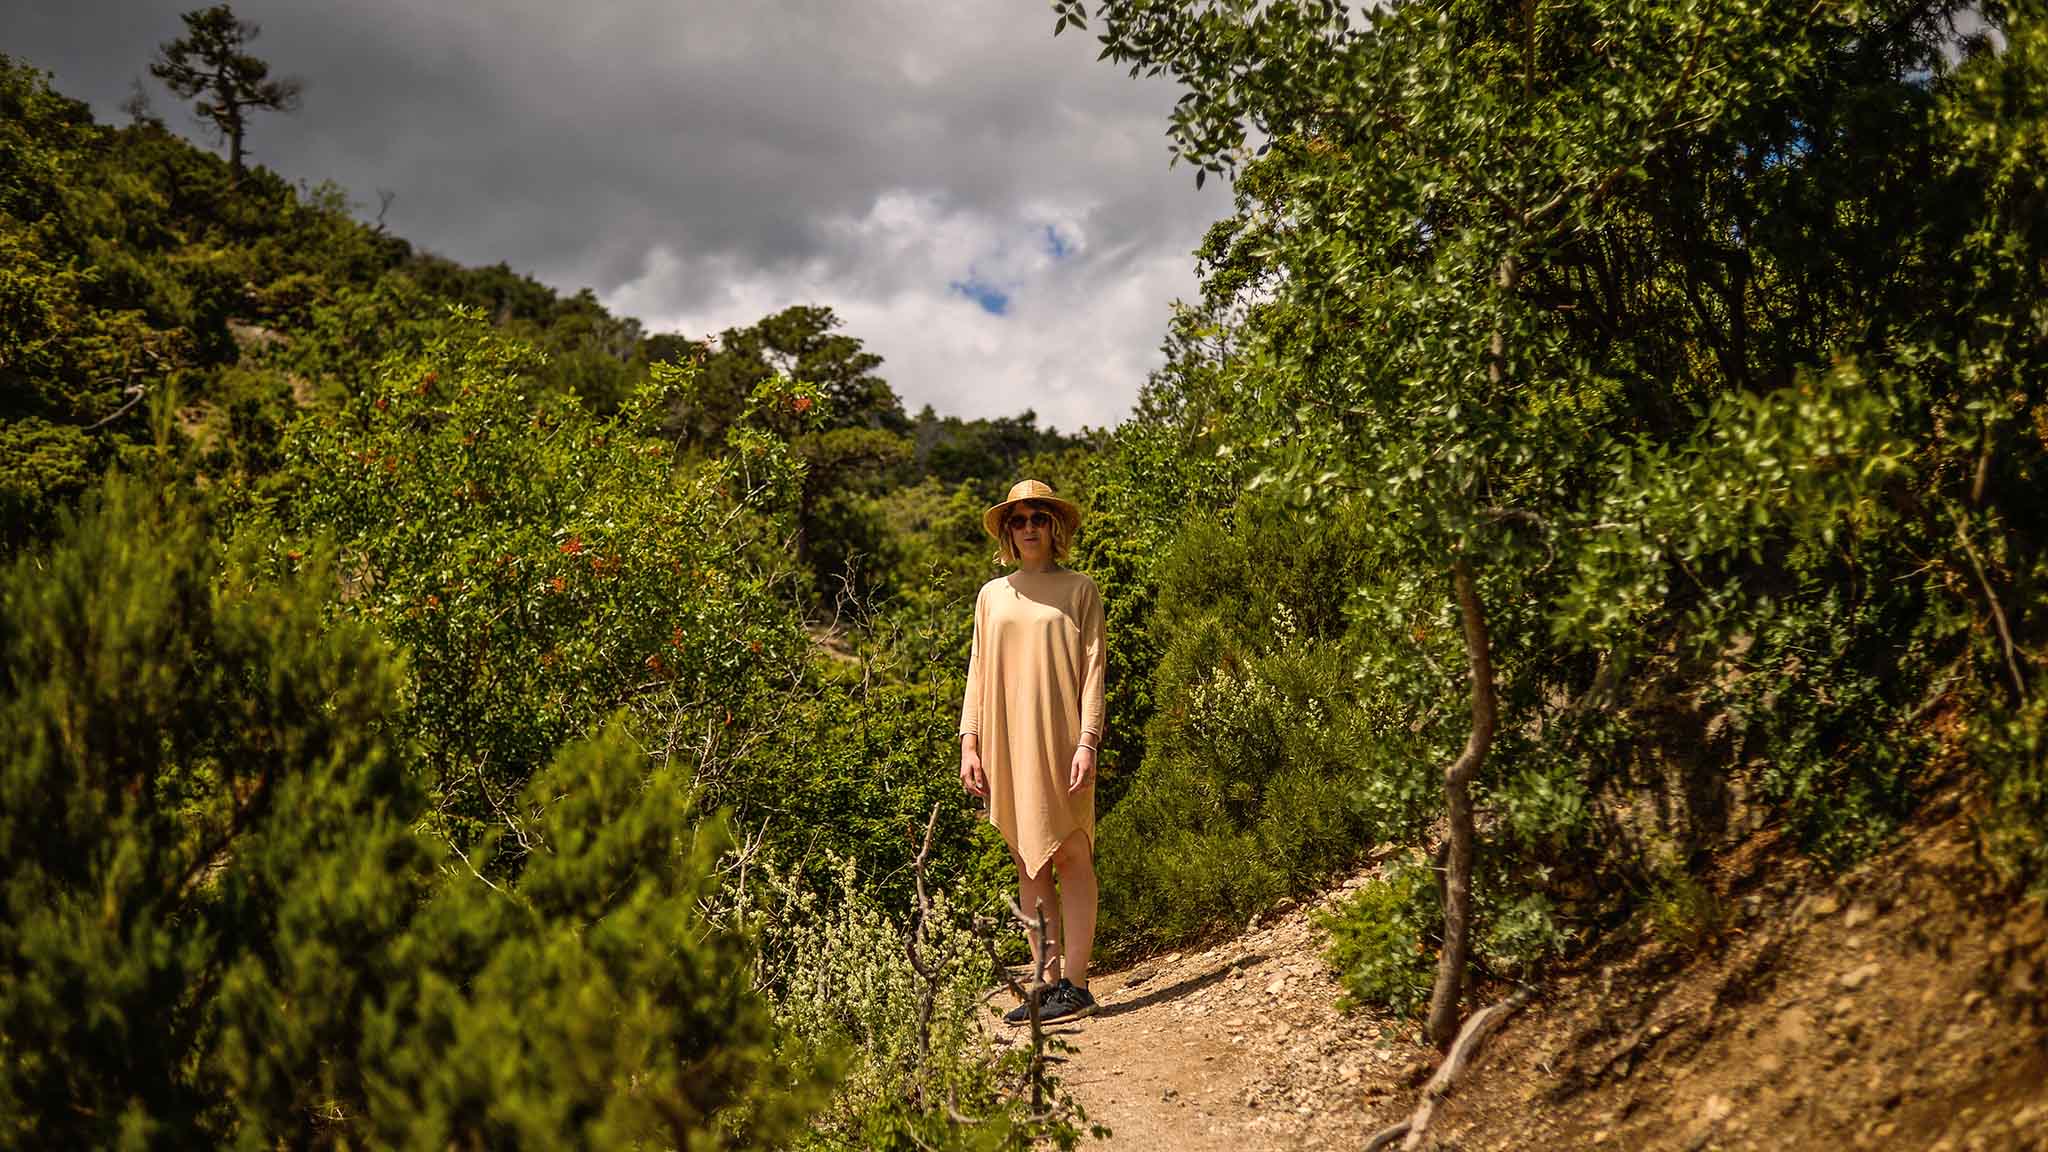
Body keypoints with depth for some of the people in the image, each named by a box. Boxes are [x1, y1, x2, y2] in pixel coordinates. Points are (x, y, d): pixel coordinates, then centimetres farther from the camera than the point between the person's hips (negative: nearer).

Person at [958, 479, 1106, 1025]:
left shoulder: (1079, 590, 6)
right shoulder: (992, 595, 15)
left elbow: (1092, 667, 0)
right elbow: (978, 671, 14)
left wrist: (1088, 740, -11)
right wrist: (969, 744, 5)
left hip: (1059, 738, -4)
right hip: (1008, 741, 4)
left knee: (1069, 855, -6)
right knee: (1028, 861, 5)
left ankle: (1074, 983, -3)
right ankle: (1045, 981, 9)